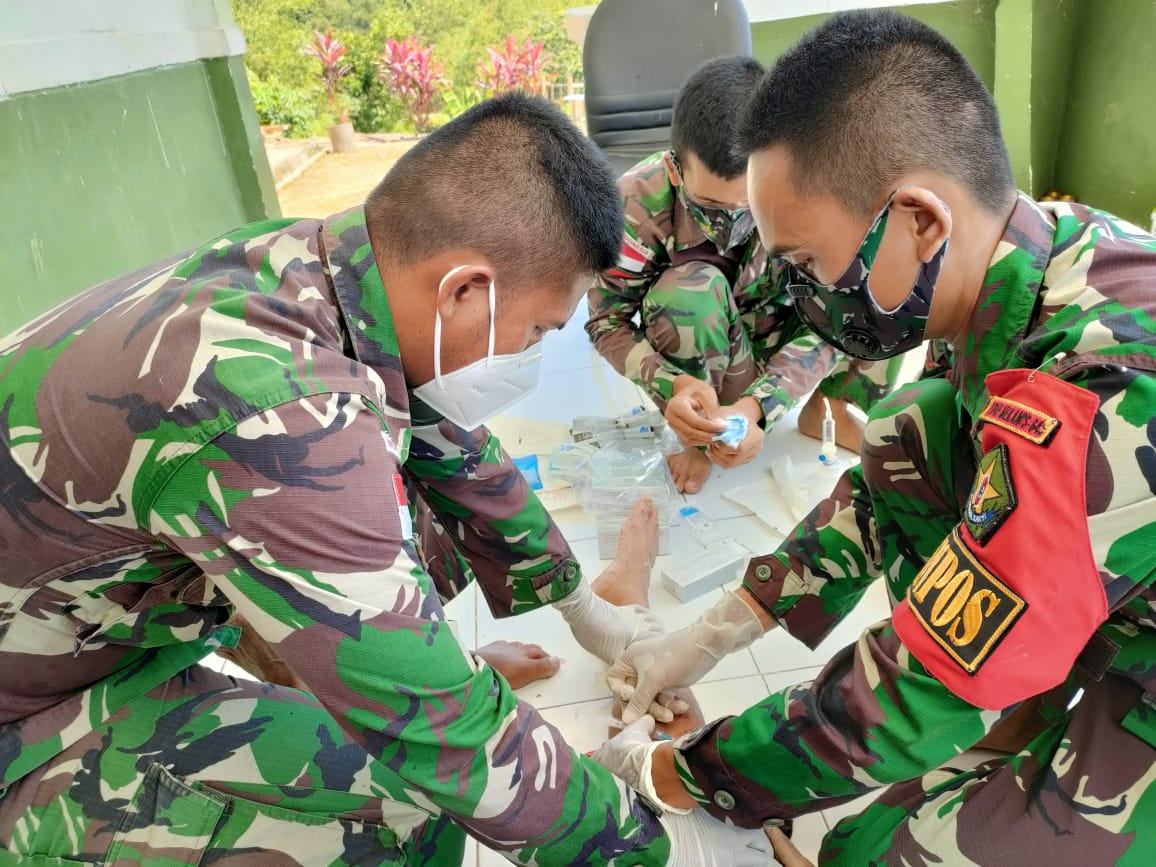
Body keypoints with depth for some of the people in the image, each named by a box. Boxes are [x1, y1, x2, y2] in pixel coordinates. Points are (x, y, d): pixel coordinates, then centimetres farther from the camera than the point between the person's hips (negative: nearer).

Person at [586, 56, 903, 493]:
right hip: (698, 357, -1)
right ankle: (708, 432, -12)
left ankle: (827, 404, 3)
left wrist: (756, 406, -37)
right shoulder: (640, 202, -28)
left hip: (780, 341, 2)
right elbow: (607, 321, -19)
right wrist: (672, 384, -39)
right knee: (690, 290, -36)